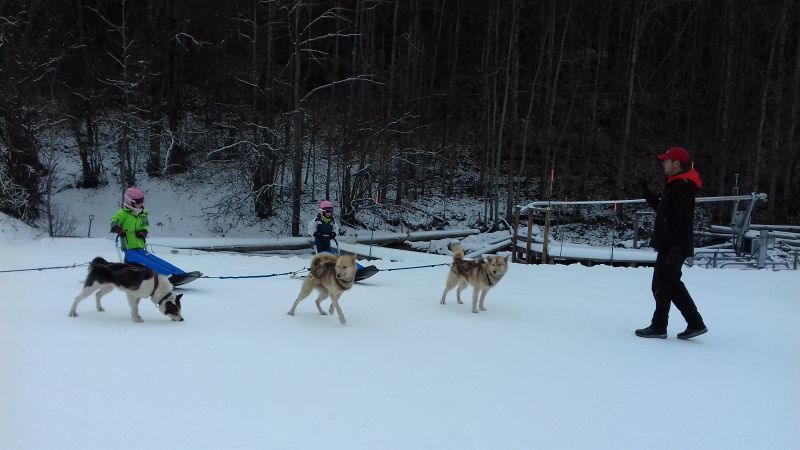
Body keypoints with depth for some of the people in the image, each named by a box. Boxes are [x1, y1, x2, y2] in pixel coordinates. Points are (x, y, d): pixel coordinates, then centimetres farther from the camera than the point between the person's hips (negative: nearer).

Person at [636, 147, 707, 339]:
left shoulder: (681, 187, -17)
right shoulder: (675, 185, 16)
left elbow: (684, 220, -24)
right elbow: (662, 209, 27)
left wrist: (677, 246, -27)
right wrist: (647, 193, 24)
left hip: (673, 247, -10)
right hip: (669, 246, 10)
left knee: (661, 286, -1)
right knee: (673, 284, 16)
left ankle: (658, 327, 9)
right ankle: (695, 323, 20)